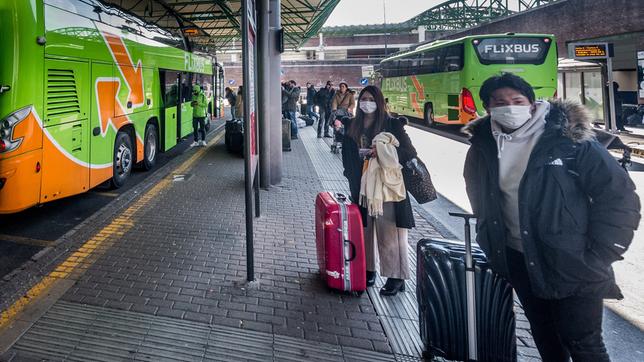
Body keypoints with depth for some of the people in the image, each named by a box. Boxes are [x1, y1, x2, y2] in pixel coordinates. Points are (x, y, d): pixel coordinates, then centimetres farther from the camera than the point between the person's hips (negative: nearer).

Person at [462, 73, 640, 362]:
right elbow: (481, 199, 18)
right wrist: (489, 240, 12)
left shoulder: (569, 139, -15)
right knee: (544, 338, 20)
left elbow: (619, 195, -12)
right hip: (519, 262, 4)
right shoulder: (483, 147, -1)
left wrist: (599, 256, -13)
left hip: (573, 266, -4)